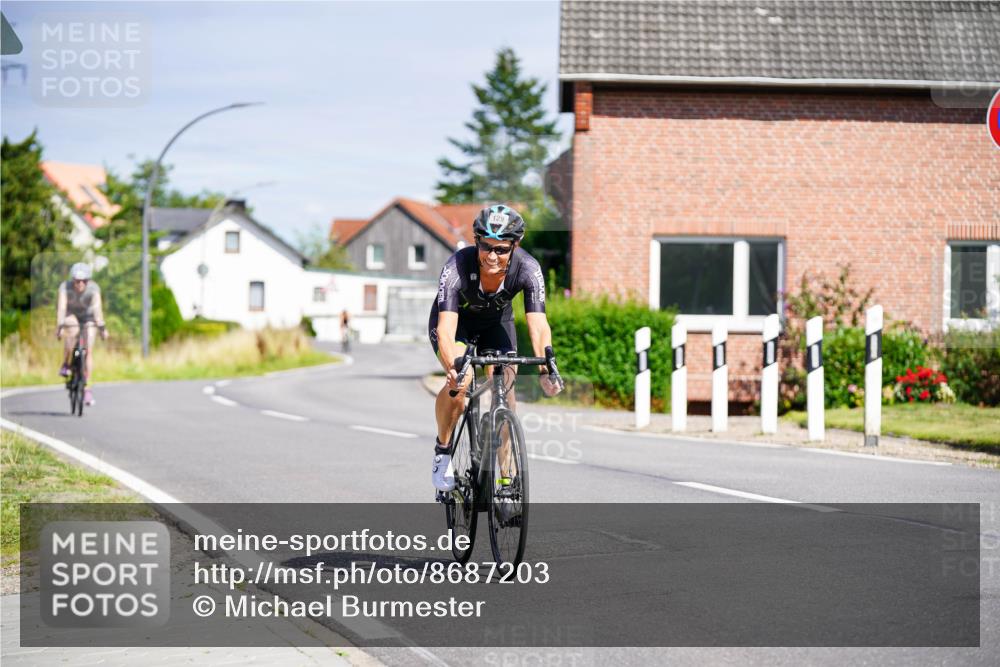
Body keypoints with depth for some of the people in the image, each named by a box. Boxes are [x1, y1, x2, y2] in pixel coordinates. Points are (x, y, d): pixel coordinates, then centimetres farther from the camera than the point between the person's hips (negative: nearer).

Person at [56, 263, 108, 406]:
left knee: (89, 350, -10)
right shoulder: (65, 287, -30)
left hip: (87, 316, 1)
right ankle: (65, 365, -17)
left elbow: (97, 308, -41)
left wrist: (102, 327, -52)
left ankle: (87, 388, -3)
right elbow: (61, 307, -39)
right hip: (70, 314, -1)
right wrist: (59, 327, -51)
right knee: (73, 332, -35)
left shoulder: (93, 288, -29)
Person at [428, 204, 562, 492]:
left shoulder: (528, 269, -33)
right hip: (456, 318, -2)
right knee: (460, 381, -27)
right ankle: (442, 450, -3)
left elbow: (539, 326, -38)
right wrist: (454, 367, -64)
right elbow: (446, 330, -45)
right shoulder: (457, 267, -38)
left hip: (496, 322, 2)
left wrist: (545, 369, -56)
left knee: (506, 391, -14)